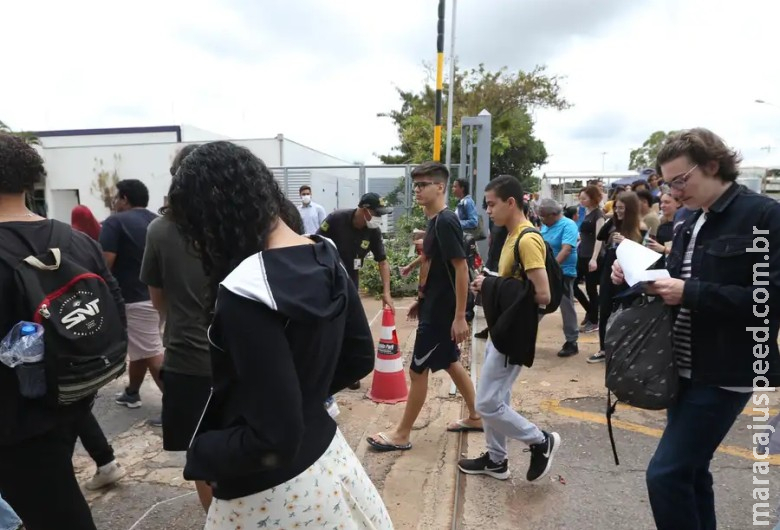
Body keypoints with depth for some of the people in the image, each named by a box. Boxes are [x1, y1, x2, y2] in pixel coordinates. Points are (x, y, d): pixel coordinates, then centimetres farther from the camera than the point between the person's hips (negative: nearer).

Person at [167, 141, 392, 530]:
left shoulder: (245, 294, -28)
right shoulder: (326, 261, -6)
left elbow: (274, 440, -26)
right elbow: (360, 358, 5)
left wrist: (197, 454, -10)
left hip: (270, 495, -7)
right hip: (326, 458, 7)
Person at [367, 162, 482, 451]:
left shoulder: (446, 222, -20)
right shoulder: (434, 221, 9)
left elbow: (461, 269, -23)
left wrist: (460, 317, -24)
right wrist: (421, 300, 21)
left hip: (441, 310, -10)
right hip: (434, 306, 10)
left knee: (418, 370, 1)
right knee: (451, 362, 20)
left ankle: (402, 435, 16)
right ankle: (475, 417, 36)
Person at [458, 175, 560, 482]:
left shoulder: (528, 240, -20)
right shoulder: (512, 236, 10)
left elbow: (542, 295, -25)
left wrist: (492, 287, -17)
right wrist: (489, 286, -1)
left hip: (514, 335, -10)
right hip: (501, 330, 10)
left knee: (487, 404, -2)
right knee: (496, 399, 18)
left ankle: (541, 442, 17)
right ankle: (496, 459, 33)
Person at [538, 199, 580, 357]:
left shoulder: (568, 225, -14)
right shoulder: (545, 225, 8)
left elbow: (566, 250, -25)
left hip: (563, 273, -7)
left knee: (567, 308, 3)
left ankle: (572, 342, 15)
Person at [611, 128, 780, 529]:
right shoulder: (694, 223, 12)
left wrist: (691, 292, -24)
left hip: (725, 373, -8)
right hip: (686, 368, 8)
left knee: (666, 473, -6)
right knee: (689, 470, 18)